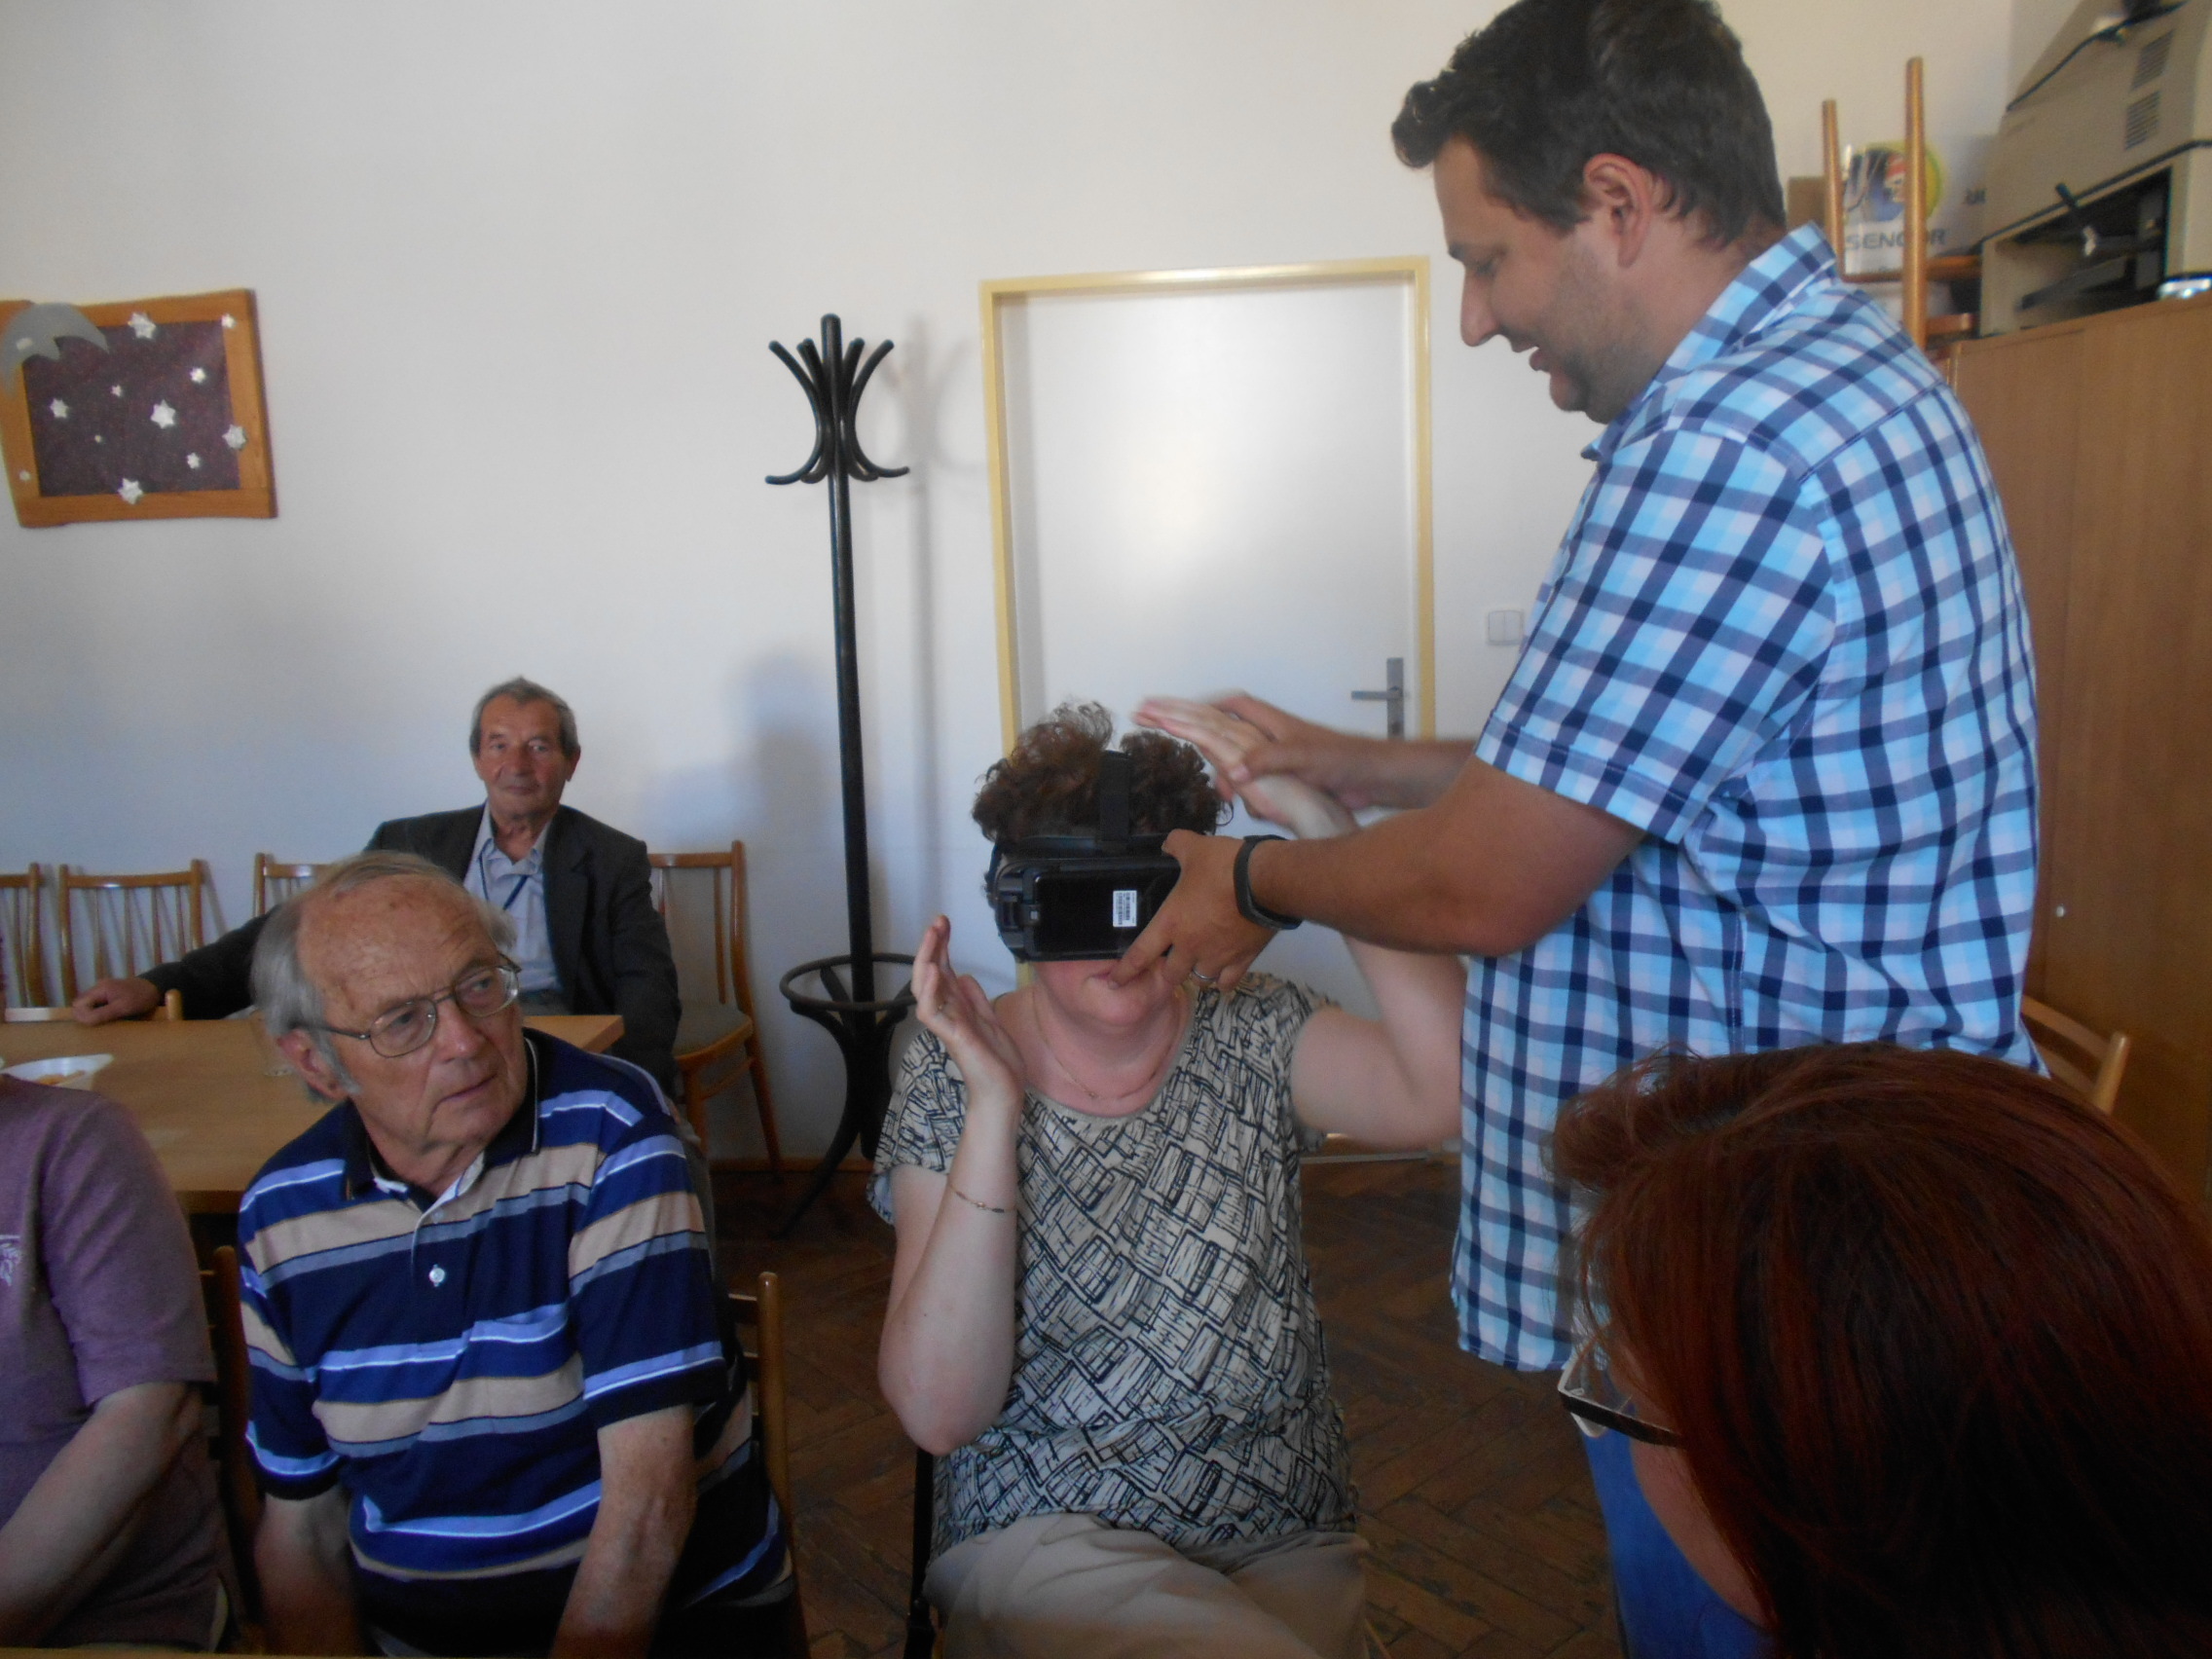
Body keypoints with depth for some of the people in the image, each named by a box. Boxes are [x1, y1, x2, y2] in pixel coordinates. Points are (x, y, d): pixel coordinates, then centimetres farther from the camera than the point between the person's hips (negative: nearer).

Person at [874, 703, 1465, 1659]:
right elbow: (939, 1414, -14)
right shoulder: (951, 1083, -5)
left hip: (1285, 1543, 3)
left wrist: (1322, 822, -25)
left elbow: (1447, 1087, -23)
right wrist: (994, 1107, -23)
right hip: (1044, 1541, -3)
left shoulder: (1255, 1042, -2)